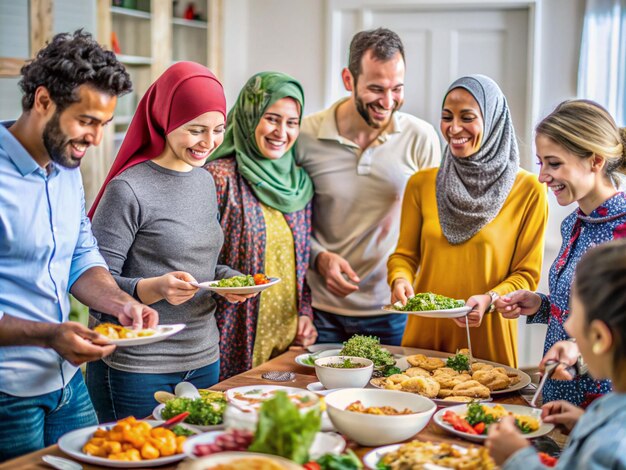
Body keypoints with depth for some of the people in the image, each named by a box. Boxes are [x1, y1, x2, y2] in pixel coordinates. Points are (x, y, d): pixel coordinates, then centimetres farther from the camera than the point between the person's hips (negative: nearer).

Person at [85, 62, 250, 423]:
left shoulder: (205, 180, 9)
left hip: (204, 361, 7)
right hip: (138, 369, -7)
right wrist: (155, 288, -29)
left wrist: (228, 279, -1)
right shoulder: (128, 189, -14)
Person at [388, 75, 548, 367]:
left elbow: (527, 273, -2)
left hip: (487, 340, -2)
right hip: (424, 334, 3)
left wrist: (489, 299, -18)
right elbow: (405, 254, 9)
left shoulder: (527, 190, -5)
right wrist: (400, 279, -12)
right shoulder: (421, 184, 4)